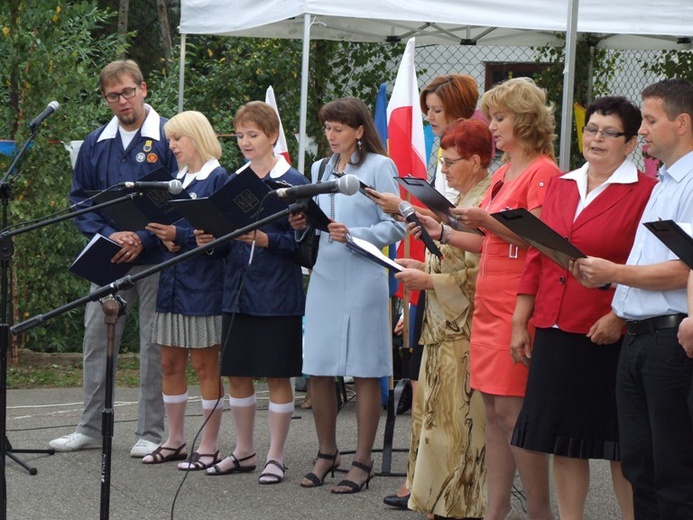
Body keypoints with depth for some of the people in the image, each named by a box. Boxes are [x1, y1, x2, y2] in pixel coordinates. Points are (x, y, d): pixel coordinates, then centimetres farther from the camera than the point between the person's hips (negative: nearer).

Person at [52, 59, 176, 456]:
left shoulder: (169, 137, -5)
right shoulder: (96, 144, 9)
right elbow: (81, 198, 10)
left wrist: (143, 239, -15)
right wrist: (109, 235, -7)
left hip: (154, 259, -4)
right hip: (108, 259, 4)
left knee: (155, 345, 1)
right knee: (97, 338, 5)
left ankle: (151, 433, 9)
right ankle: (91, 428, 15)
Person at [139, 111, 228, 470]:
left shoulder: (218, 179, -8)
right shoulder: (176, 180, 15)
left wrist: (179, 235, -22)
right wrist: (164, 236, -3)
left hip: (203, 281, -8)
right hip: (173, 278, 8)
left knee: (205, 365, -2)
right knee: (170, 364, 11)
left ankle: (209, 447, 4)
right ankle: (175, 441, 20)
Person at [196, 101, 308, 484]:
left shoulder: (292, 182, -6)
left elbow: (301, 240, -10)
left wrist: (265, 240, -23)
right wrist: (210, 238, -5)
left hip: (277, 294, -6)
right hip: (237, 291, 6)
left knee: (278, 376, 1)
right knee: (237, 373, 10)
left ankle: (275, 456, 10)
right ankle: (244, 452, 23)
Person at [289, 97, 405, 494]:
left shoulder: (379, 167, -4)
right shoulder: (320, 170, 16)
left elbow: (396, 226, -9)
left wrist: (354, 235, -21)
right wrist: (303, 225, 1)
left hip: (363, 279, -6)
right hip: (324, 278, 6)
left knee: (365, 373, 0)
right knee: (318, 370, 7)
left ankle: (363, 462, 8)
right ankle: (327, 453, 23)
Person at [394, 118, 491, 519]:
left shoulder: (484, 204, -16)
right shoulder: (463, 201, 16)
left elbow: (478, 275, -20)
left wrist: (428, 281, -15)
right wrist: (424, 268, 12)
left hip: (463, 332, -10)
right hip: (444, 328, 10)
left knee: (457, 422, -6)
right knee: (439, 420, 11)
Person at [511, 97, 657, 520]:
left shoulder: (645, 192, -5)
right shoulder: (560, 186, 14)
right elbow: (537, 258, 15)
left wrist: (618, 316, -18)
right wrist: (520, 323, 13)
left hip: (608, 334, -6)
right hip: (555, 330, 6)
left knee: (621, 444, 1)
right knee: (563, 438, 9)